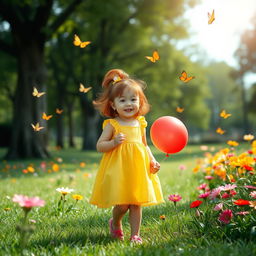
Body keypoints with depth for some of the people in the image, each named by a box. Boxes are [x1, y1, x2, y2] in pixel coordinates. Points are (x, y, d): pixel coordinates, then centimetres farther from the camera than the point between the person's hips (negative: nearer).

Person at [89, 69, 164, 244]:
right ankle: (115, 223, 29)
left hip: (138, 170, 4)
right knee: (122, 204, -2)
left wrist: (152, 161, 3)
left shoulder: (140, 124, 7)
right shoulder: (112, 125, -6)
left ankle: (135, 235, 18)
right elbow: (100, 146, -6)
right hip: (118, 170, -3)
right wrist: (114, 142, -23)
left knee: (136, 204, 6)